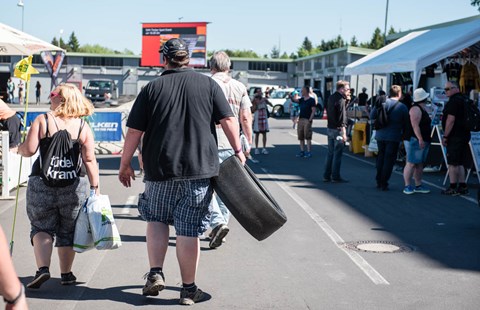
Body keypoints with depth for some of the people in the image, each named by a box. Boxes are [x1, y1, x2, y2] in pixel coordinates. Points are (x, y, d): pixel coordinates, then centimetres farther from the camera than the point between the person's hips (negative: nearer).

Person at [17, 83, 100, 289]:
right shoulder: (83, 126, 2)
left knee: (42, 227, 11)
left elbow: (29, 150, -8)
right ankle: (66, 274, 21)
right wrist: (95, 187, 1)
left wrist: (19, 149, 14)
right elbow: (89, 160, -3)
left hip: (42, 182, -1)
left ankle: (43, 268, -7)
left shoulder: (42, 120, -3)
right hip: (74, 184, 2)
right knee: (68, 231, 15)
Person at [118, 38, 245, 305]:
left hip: (160, 168, 0)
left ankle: (155, 273, 11)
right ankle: (189, 289, 12)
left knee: (156, 219, 21)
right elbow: (229, 119, -1)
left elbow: (134, 131, 0)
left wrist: (125, 164, 9)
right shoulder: (208, 84, 3)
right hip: (200, 168, 0)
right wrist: (238, 151, 9)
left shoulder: (152, 88, 1)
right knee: (190, 229, 5)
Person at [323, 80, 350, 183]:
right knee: (337, 154, -1)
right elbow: (342, 118, -19)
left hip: (330, 128, 8)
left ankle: (326, 175, 17)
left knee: (330, 152, 14)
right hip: (338, 129, -8)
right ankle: (335, 177, 3)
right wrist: (344, 133, -19)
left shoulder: (331, 98, 11)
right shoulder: (341, 100, -16)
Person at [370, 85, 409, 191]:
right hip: (393, 137, -4)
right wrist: (404, 135, 11)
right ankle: (384, 184, 3)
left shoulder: (381, 103, 0)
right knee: (389, 159, 3)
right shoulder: (402, 107, -8)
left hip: (380, 135, 4)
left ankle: (379, 182, 22)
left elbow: (372, 116, 3)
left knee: (381, 157, 17)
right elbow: (406, 123, -3)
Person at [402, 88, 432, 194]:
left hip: (423, 141, 10)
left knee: (420, 164, 12)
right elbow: (415, 126, -21)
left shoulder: (423, 110, 19)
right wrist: (420, 139, -27)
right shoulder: (416, 109, -13)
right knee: (411, 163, -9)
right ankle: (407, 186, -7)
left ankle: (418, 185, 17)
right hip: (415, 140, -10)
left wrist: (427, 139, 25)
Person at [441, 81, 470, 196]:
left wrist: (445, 136, -16)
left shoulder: (453, 101, -14)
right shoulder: (463, 100, 17)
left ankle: (453, 188, -4)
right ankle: (462, 186, 14)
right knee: (460, 163, 13)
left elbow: (451, 120, -20)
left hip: (455, 136, -10)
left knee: (452, 163, -5)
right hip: (464, 135, 10)